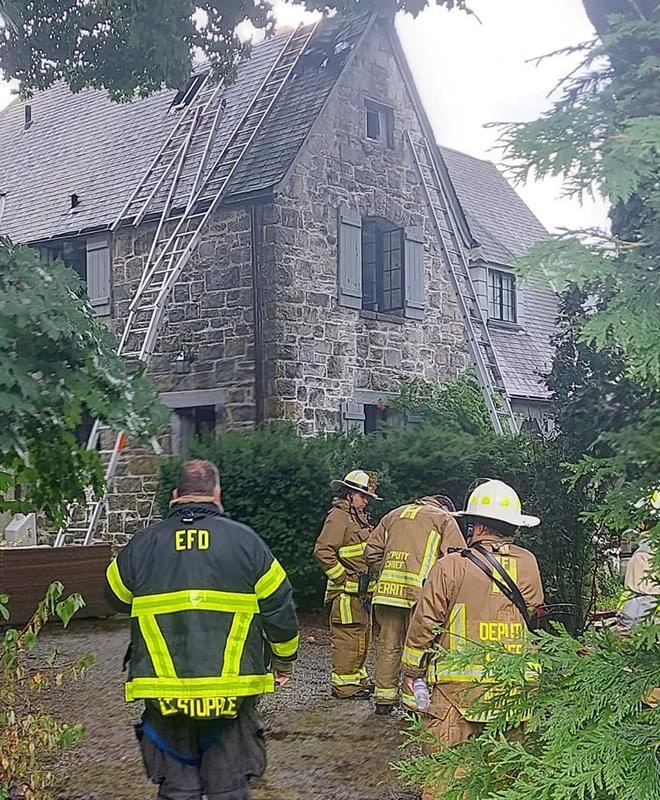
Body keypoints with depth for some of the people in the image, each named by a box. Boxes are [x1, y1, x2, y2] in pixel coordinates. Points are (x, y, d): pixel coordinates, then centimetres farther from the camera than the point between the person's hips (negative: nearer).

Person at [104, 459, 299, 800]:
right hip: (231, 691, -1)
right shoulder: (245, 540, -1)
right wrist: (284, 660, 18)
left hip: (164, 693, 1)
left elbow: (117, 598, 18)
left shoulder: (141, 545, 2)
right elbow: (279, 608, 3)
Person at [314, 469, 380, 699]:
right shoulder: (338, 516, -12)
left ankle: (357, 678, 27)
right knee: (347, 637, -8)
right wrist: (343, 578, -18)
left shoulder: (359, 518, 19)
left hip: (361, 592, 10)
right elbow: (322, 551, -21)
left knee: (363, 636, 16)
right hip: (347, 592, -10)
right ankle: (344, 686, -4)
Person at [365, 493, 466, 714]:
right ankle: (414, 700, 1)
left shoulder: (394, 515, 25)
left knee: (388, 644, 11)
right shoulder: (444, 519, 10)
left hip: (387, 589, 5)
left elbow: (371, 552, 19)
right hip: (420, 591, -4)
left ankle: (384, 697, 17)